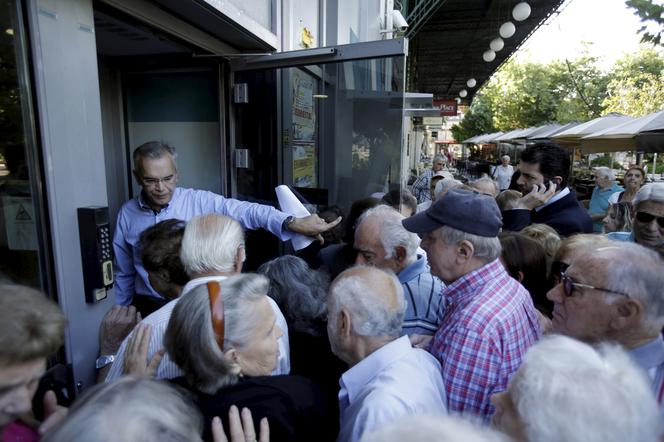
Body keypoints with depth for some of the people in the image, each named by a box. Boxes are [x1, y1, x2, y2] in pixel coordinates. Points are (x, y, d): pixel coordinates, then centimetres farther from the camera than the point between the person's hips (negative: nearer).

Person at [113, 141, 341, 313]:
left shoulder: (200, 201, -12)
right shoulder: (127, 214, -2)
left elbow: (247, 212, -26)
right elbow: (124, 274, 8)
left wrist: (294, 223, -40)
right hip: (148, 310, 2)